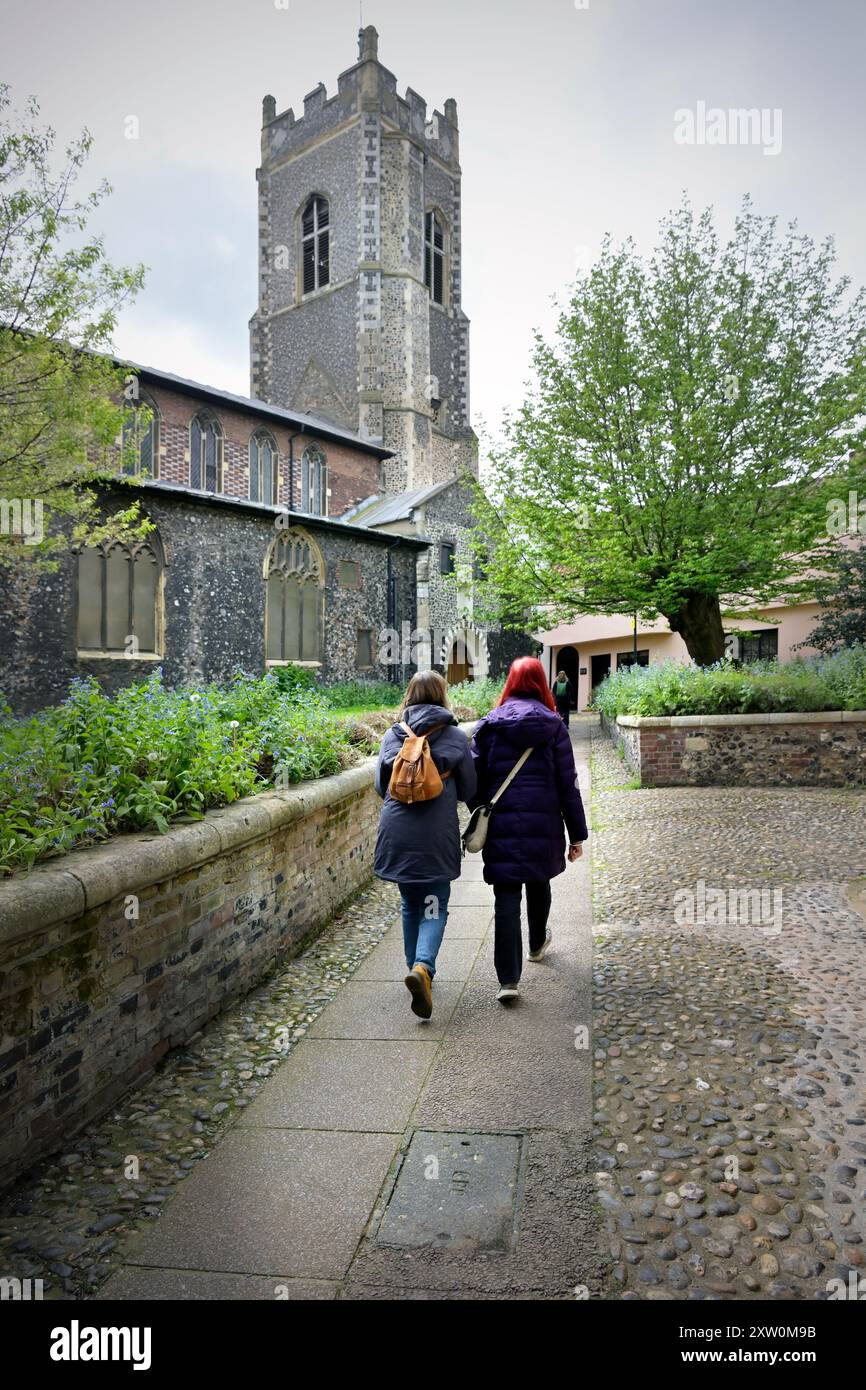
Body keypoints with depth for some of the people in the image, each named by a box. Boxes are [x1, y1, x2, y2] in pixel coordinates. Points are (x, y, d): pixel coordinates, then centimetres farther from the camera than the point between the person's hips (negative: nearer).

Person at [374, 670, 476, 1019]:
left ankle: (416, 968, 27)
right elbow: (468, 789, 4)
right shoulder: (455, 737, -3)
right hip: (436, 836, -3)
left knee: (410, 904, 19)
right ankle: (423, 966, -16)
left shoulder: (392, 736, 4)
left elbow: (381, 786, 11)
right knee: (435, 907, 5)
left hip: (397, 832, 3)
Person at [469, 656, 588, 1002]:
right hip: (543, 825, 1)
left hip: (501, 825, -1)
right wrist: (577, 834, 4)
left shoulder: (488, 725, 2)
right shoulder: (553, 725, 0)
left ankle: (508, 979, -6)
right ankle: (537, 943, 47)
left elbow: (474, 779, 2)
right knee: (538, 882, 24)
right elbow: (568, 784, -1)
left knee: (506, 898, 0)